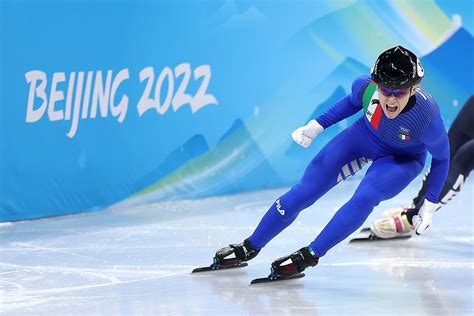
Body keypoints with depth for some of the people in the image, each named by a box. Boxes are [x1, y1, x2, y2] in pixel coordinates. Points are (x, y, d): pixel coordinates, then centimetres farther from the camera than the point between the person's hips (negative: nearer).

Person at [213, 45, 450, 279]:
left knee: (364, 198, -30)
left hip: (403, 159, -3)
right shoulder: (366, 85, -31)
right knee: (306, 190, -1)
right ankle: (249, 248, 17)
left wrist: (429, 205, -13)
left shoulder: (428, 117, -37)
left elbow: (442, 157, -16)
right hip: (364, 135, 3)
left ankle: (309, 256, -13)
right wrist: (317, 126, -3)